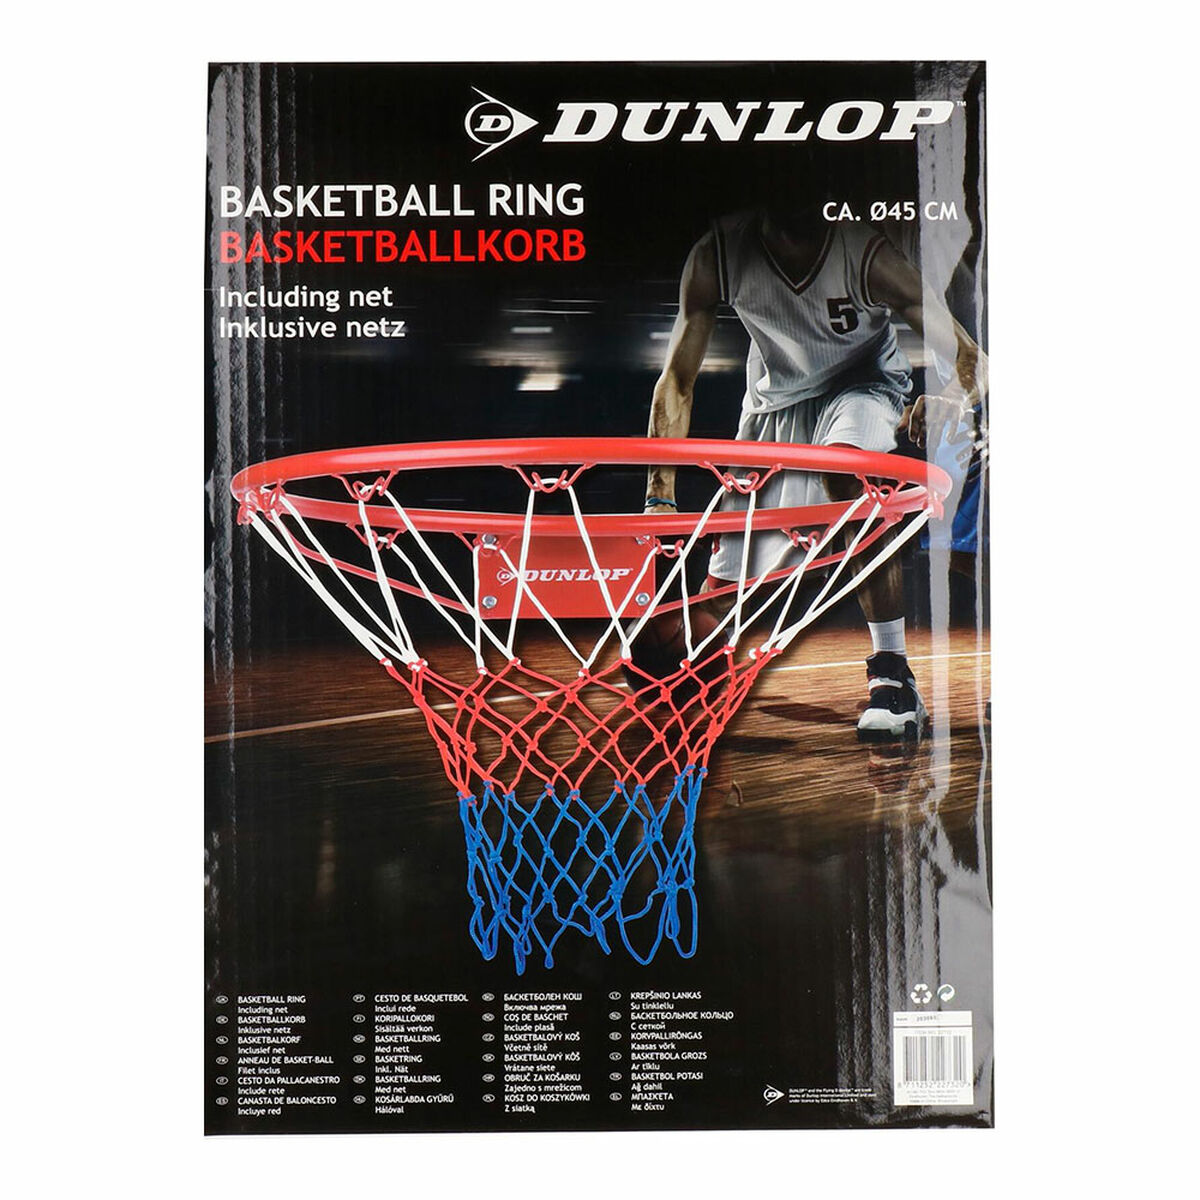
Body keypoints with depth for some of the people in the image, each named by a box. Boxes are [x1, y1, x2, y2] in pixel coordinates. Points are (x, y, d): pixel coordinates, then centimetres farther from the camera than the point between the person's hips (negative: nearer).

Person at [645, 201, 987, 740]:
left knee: (845, 472, -38)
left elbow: (971, 360, -26)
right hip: (776, 397, 2)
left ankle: (892, 675, -28)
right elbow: (677, 380, -17)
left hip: (862, 383, -2)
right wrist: (659, 496, -23)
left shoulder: (867, 253, -29)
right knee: (726, 578, -5)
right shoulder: (716, 255, -24)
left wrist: (951, 400, -50)